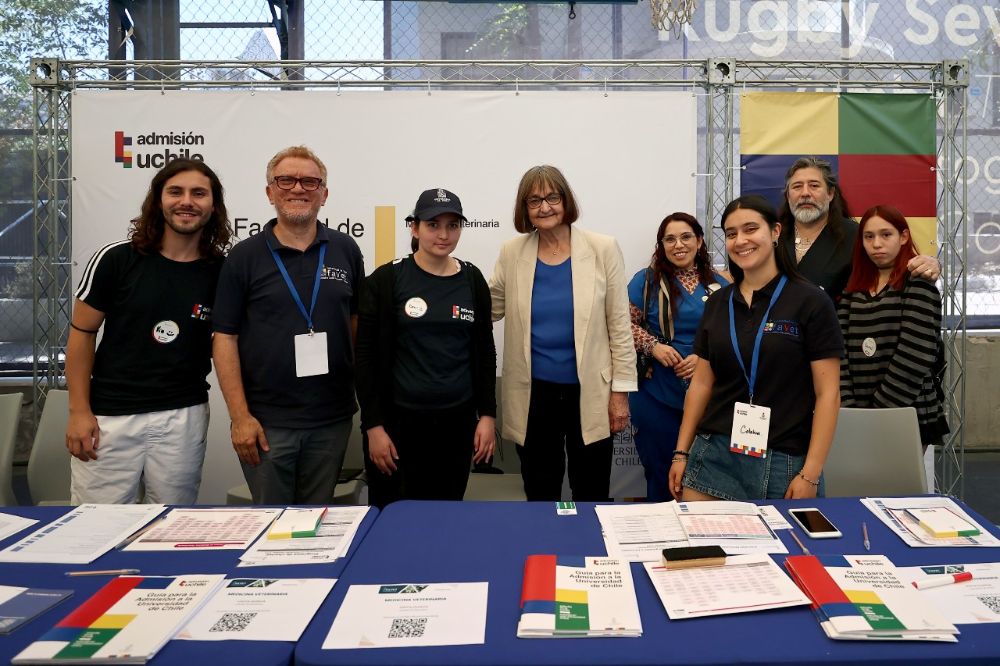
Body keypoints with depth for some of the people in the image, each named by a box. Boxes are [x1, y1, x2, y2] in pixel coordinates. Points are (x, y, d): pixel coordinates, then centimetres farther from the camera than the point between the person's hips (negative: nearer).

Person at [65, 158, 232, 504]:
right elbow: (82, 333, 2)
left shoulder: (222, 272, 0)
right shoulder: (115, 259, -3)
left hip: (184, 417, 1)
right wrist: (79, 410, -2)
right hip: (109, 418, -1)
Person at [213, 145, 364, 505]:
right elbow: (225, 337, -3)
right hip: (266, 421, -2)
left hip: (332, 419, 2)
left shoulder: (345, 250, 3)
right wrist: (240, 417, -9)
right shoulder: (244, 257, -2)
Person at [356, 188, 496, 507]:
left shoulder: (473, 280, 5)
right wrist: (373, 425, -8)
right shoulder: (386, 280, -5)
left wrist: (487, 414, 4)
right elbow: (366, 356, -5)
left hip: (457, 421, 3)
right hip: (399, 420, -2)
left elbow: (485, 352, 10)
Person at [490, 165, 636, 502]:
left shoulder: (603, 249, -4)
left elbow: (619, 325, -2)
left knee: (592, 498, 11)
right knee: (539, 494, 14)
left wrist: (621, 390, -4)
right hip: (533, 395, 2)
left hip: (590, 393, -1)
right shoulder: (511, 253, 1)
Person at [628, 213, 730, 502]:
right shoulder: (646, 280, 1)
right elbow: (626, 324, 1)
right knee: (662, 472, 10)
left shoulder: (721, 284, 5)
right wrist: (653, 346, -15)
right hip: (657, 397, -1)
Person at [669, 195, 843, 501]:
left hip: (783, 463, -3)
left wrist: (811, 474, -11)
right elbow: (701, 383, 10)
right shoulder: (718, 303, 8)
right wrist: (681, 453, 7)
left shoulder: (810, 302, -5)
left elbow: (827, 393, -7)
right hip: (713, 455, 4)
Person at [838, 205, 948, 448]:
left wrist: (882, 409, -14)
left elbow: (914, 358, -14)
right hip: (859, 417, 4)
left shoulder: (917, 285, -5)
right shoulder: (853, 289, 9)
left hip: (907, 416, -4)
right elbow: (840, 353, 1)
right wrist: (847, 407, -9)